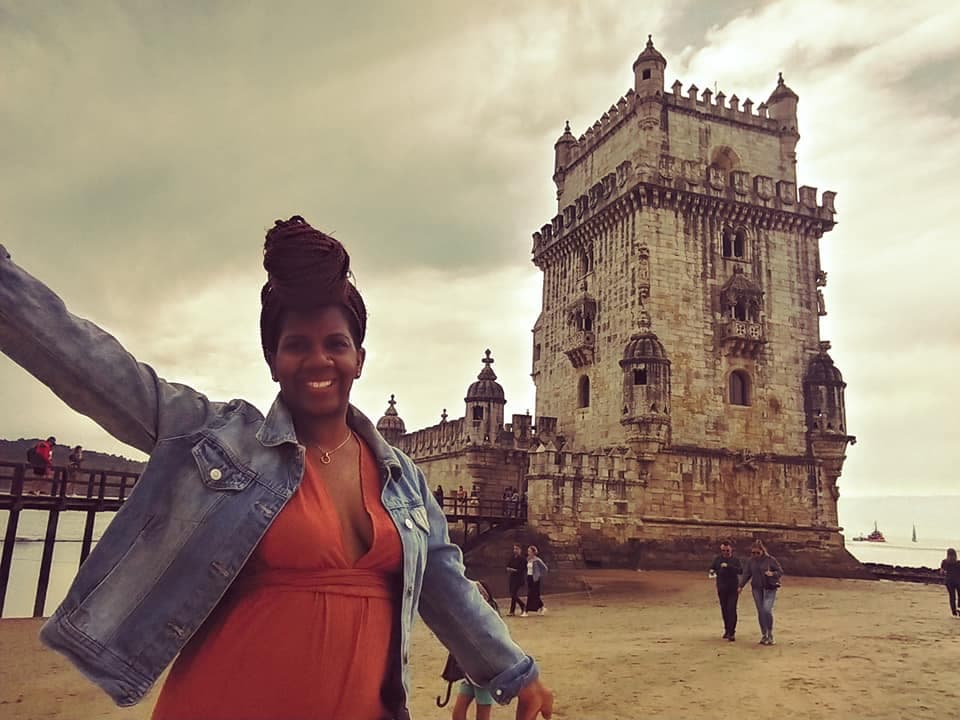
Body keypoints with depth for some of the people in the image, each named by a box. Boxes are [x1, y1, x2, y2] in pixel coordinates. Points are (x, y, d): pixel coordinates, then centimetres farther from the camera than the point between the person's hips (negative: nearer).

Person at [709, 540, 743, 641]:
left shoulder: (735, 560, -4)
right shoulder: (718, 559, 6)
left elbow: (740, 571, -19)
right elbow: (712, 568, 15)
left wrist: (728, 566, -31)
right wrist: (712, 571, -8)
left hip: (733, 589, -3)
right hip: (722, 589, 4)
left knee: (732, 610, -10)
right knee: (724, 610, 11)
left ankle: (731, 632, -5)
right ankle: (727, 630, 26)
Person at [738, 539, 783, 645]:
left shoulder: (771, 559, -9)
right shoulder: (751, 561, 2)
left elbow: (781, 572, -2)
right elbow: (747, 574, 11)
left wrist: (772, 574, -22)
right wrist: (741, 586, 6)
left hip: (770, 589, -4)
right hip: (756, 589, 4)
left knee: (767, 610, -17)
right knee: (760, 612, 5)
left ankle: (770, 634, 1)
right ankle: (764, 635, 18)